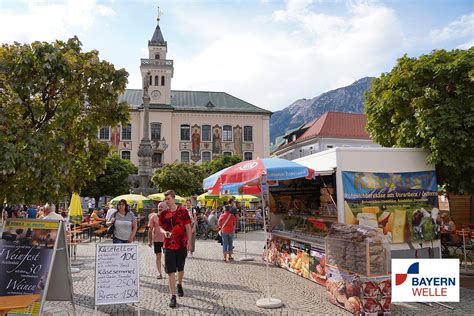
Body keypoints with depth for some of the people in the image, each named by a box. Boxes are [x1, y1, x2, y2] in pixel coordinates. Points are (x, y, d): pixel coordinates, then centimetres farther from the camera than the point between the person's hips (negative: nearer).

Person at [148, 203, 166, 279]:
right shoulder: (154, 216, -1)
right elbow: (150, 229, 1)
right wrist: (149, 240, -1)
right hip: (156, 239, 0)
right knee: (158, 256, 5)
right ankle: (159, 273, 13)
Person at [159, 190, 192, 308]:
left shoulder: (183, 211, -6)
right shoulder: (163, 213, 1)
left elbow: (188, 227, -3)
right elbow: (161, 227, 11)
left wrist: (189, 242, -9)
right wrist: (164, 232, -12)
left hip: (182, 245, -1)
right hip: (168, 245, 1)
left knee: (180, 268, 18)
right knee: (170, 271, -4)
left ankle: (179, 284, 45)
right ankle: (173, 296, 2)